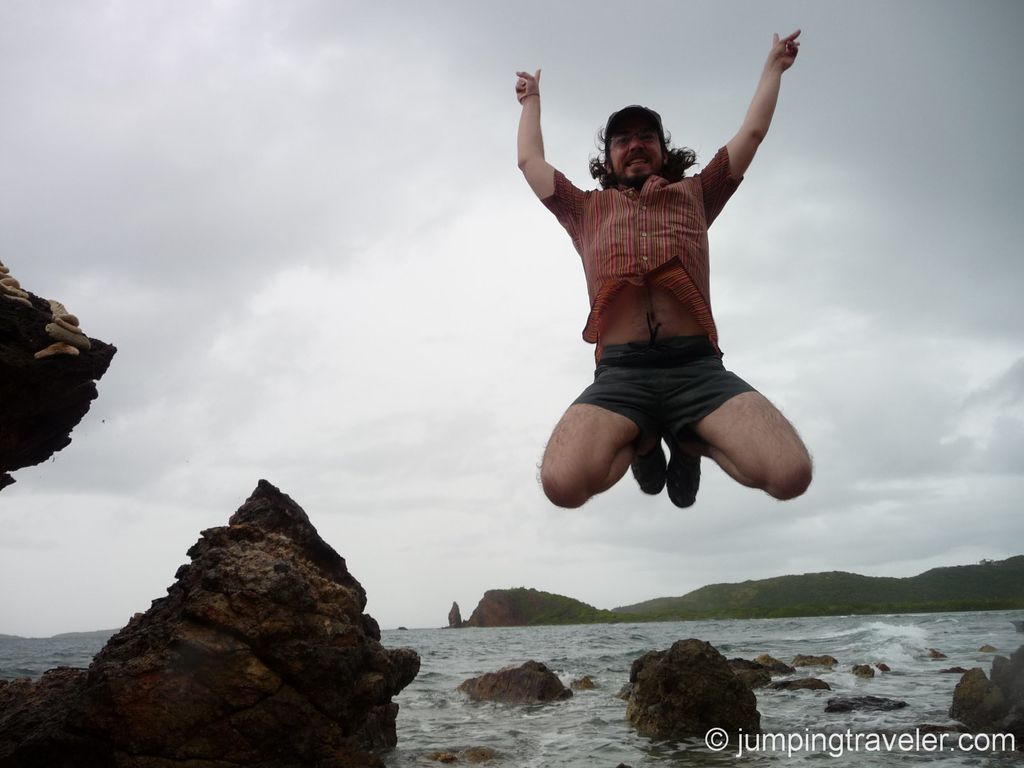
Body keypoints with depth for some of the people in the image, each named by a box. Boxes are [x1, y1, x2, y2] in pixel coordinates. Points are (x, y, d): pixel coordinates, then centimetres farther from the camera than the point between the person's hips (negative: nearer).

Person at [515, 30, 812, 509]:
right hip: (621, 372, 0)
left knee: (790, 474, -26)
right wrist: (532, 100, 53)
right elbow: (530, 160, 40)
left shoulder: (693, 195, 30)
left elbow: (751, 133, 37)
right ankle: (641, 443, 5)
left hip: (697, 367, 1)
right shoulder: (587, 209, 30)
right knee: (562, 482, -31)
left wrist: (773, 66, 48)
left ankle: (689, 443, 7)